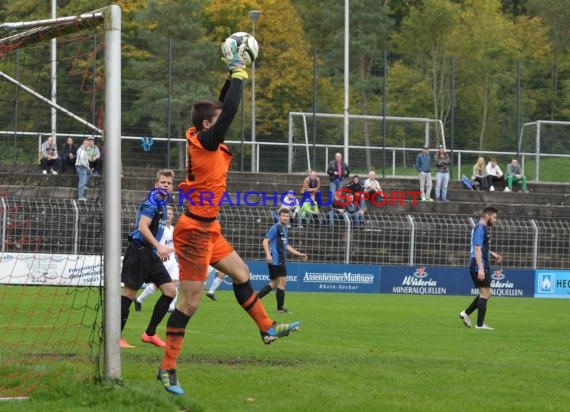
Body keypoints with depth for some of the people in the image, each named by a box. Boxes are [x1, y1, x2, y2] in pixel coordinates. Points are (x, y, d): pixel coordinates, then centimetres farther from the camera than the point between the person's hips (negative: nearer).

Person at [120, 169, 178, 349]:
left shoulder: (162, 205, 19)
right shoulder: (152, 203, -11)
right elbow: (142, 227, -22)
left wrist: (162, 250, 26)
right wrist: (159, 246, -30)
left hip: (152, 255, 10)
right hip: (139, 251, -10)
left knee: (170, 290, 2)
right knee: (129, 292, -7)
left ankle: (150, 333, 9)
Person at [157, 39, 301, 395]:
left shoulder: (203, 138, 7)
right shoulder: (205, 142, -17)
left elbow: (224, 106, 18)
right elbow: (231, 109, -21)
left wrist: (236, 72, 12)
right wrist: (239, 71, -10)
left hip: (208, 230, 10)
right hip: (195, 230, -10)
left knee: (241, 273, 21)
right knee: (190, 301, -7)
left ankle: (267, 329, 36)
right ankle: (167, 369, -5)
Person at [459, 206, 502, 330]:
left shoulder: (482, 228, 19)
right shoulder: (480, 228, -13)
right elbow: (477, 249, -21)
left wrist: (493, 255, 18)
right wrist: (481, 269, -26)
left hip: (482, 267, 10)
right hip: (480, 266, -10)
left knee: (486, 293, 15)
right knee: (485, 293, -7)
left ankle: (466, 313, 14)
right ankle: (480, 324, -5)